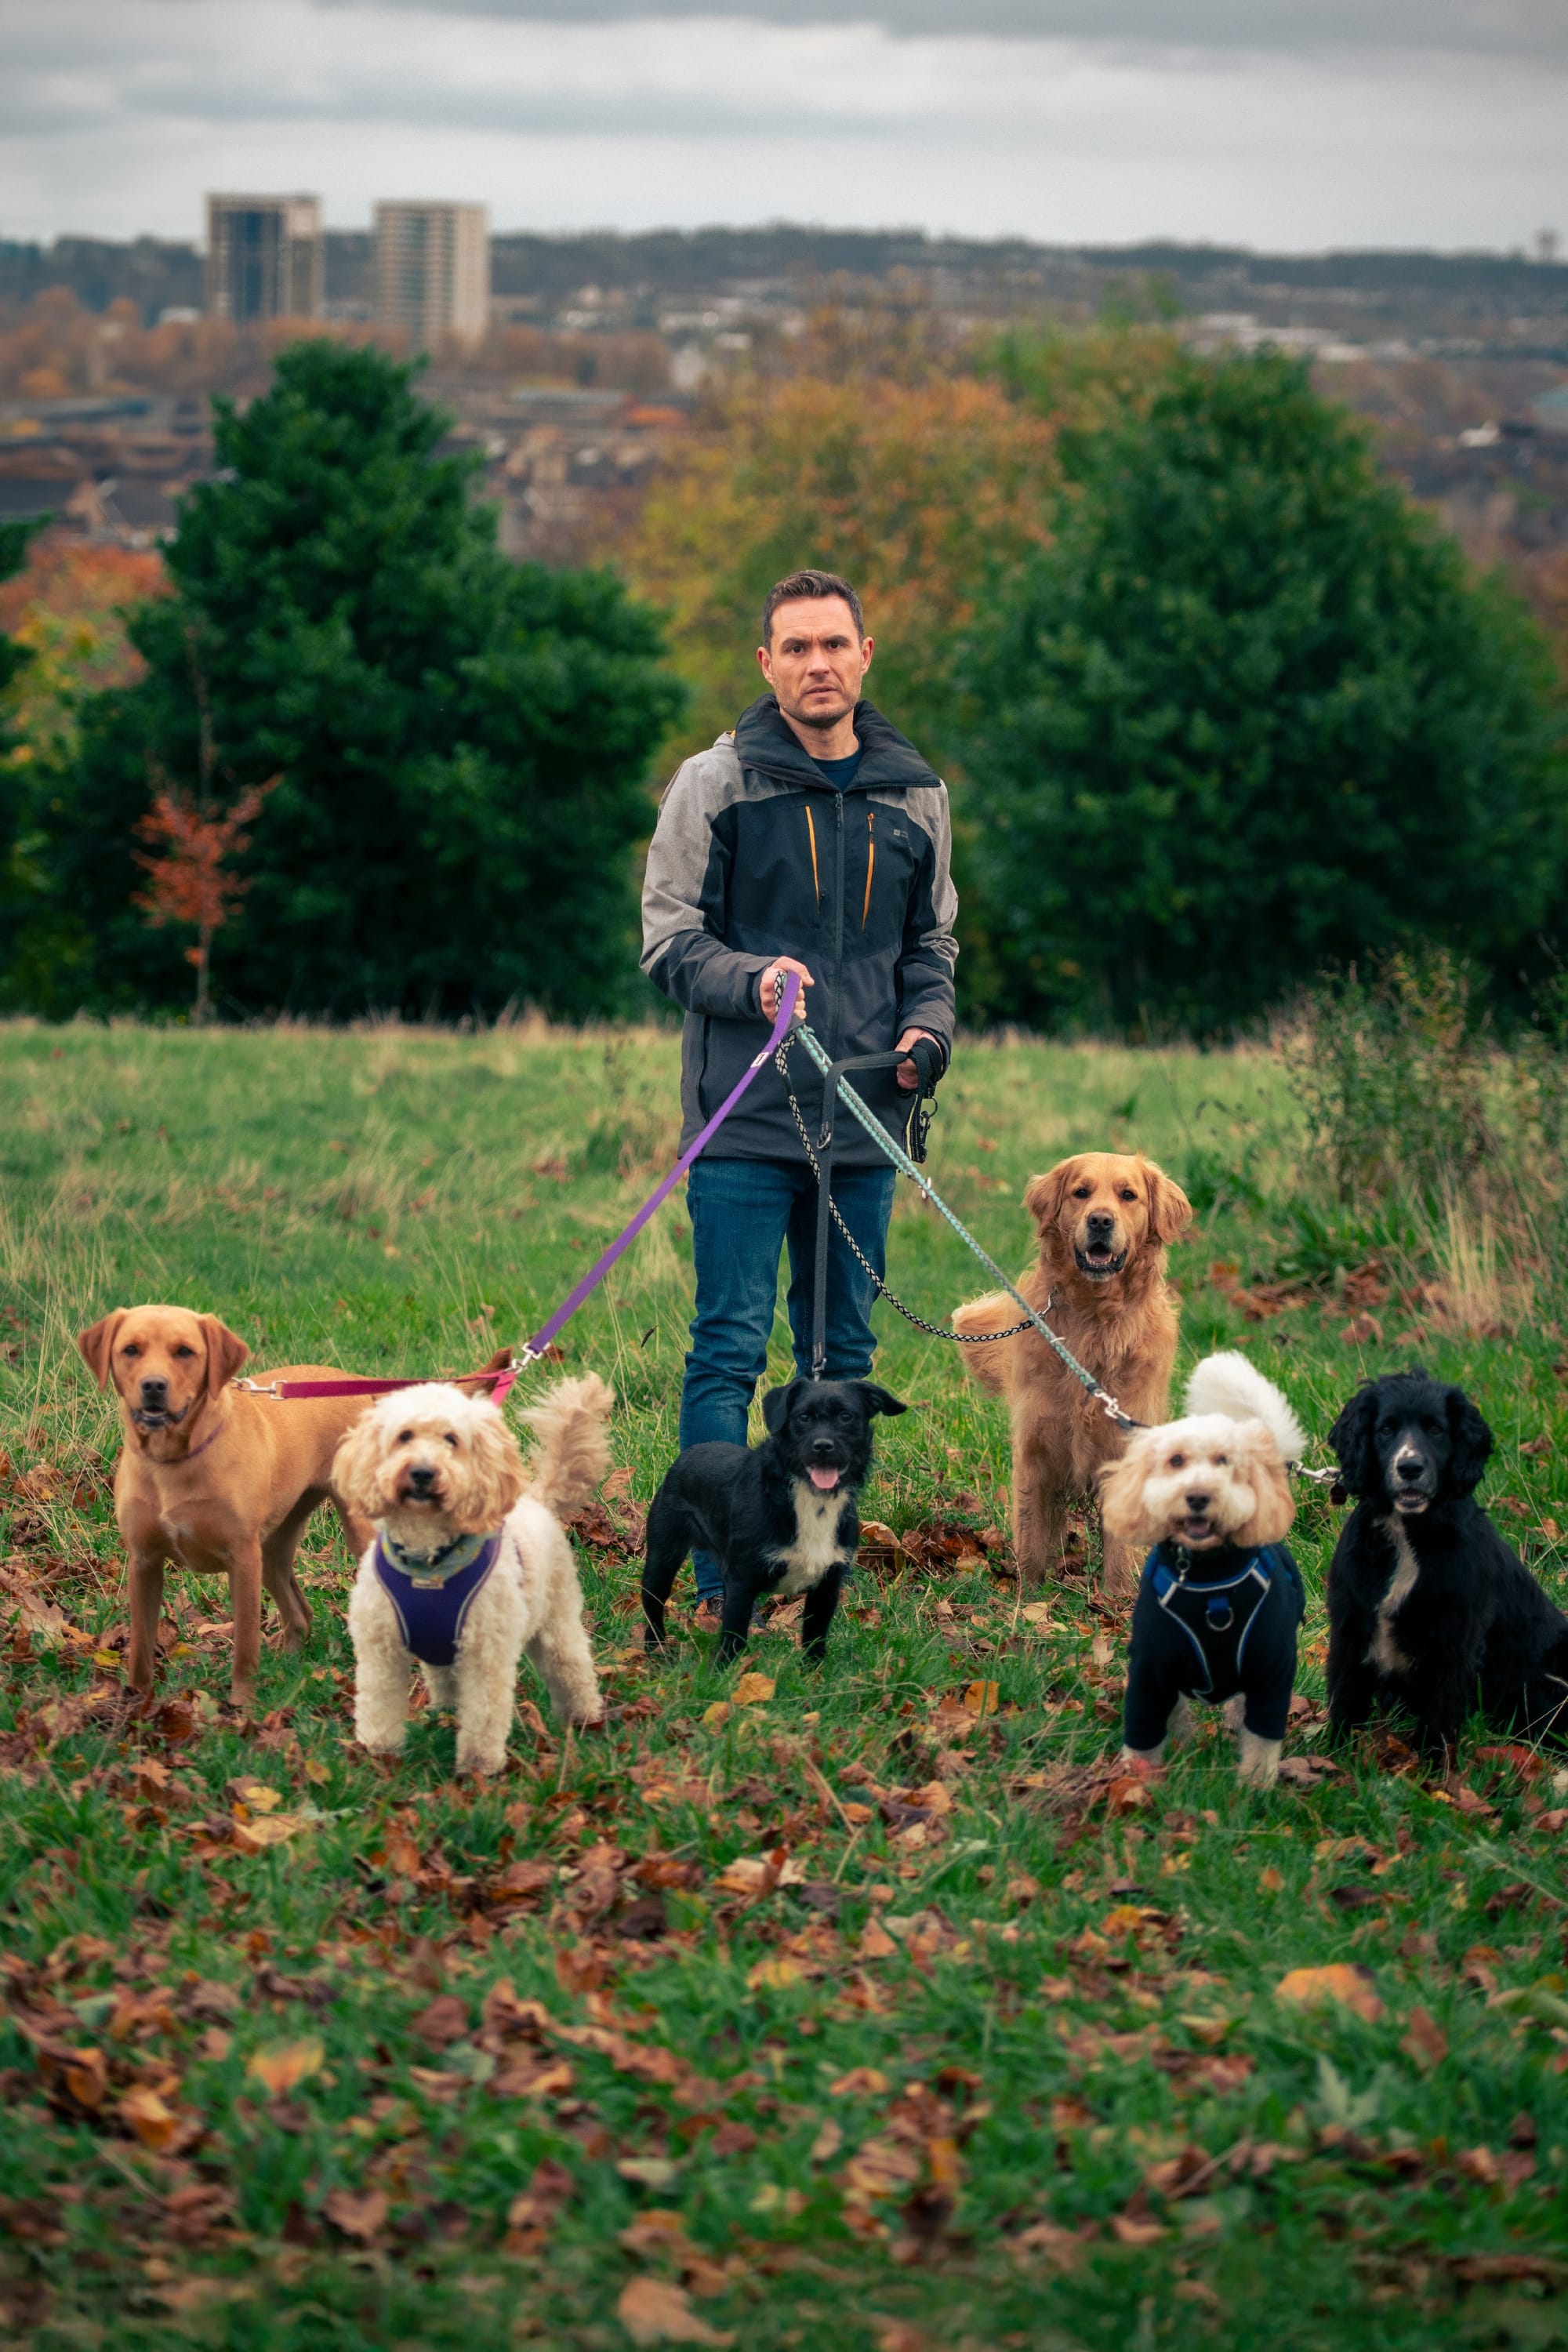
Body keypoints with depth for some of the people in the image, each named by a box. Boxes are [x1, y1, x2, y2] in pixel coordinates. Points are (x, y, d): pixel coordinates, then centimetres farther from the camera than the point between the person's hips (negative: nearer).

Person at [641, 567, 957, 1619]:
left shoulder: (914, 794, 10)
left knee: (843, 1357, 9)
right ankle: (723, 1581, -4)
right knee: (731, 1350, -6)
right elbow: (669, 939, -2)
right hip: (744, 1120, -4)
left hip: (865, 1125, 4)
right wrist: (755, 980, -21)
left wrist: (926, 1026, 1)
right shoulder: (715, 784, -2)